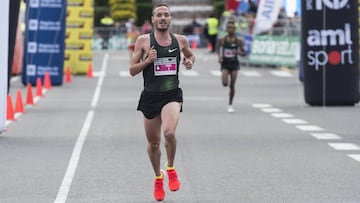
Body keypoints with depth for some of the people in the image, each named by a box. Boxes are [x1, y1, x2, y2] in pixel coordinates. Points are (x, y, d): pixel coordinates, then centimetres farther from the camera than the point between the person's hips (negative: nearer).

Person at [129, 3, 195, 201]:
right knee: (153, 143, 11)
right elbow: (132, 70, 0)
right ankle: (158, 178, 37)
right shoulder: (143, 41, -2)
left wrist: (190, 61, 3)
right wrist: (148, 60, -17)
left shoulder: (180, 40, 4)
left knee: (169, 132, -27)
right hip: (150, 96, 0)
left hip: (172, 95, 0)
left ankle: (171, 168, 1)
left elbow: (190, 55, 25)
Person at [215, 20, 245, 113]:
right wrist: (219, 57, -5)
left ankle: (230, 105, 16)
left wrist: (238, 52, -20)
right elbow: (217, 49, 12)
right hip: (225, 64, 0)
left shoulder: (238, 40, -4)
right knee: (225, 83, -18)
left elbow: (243, 53, 2)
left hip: (234, 64, 0)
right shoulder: (222, 40, -3)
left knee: (232, 86, 1)